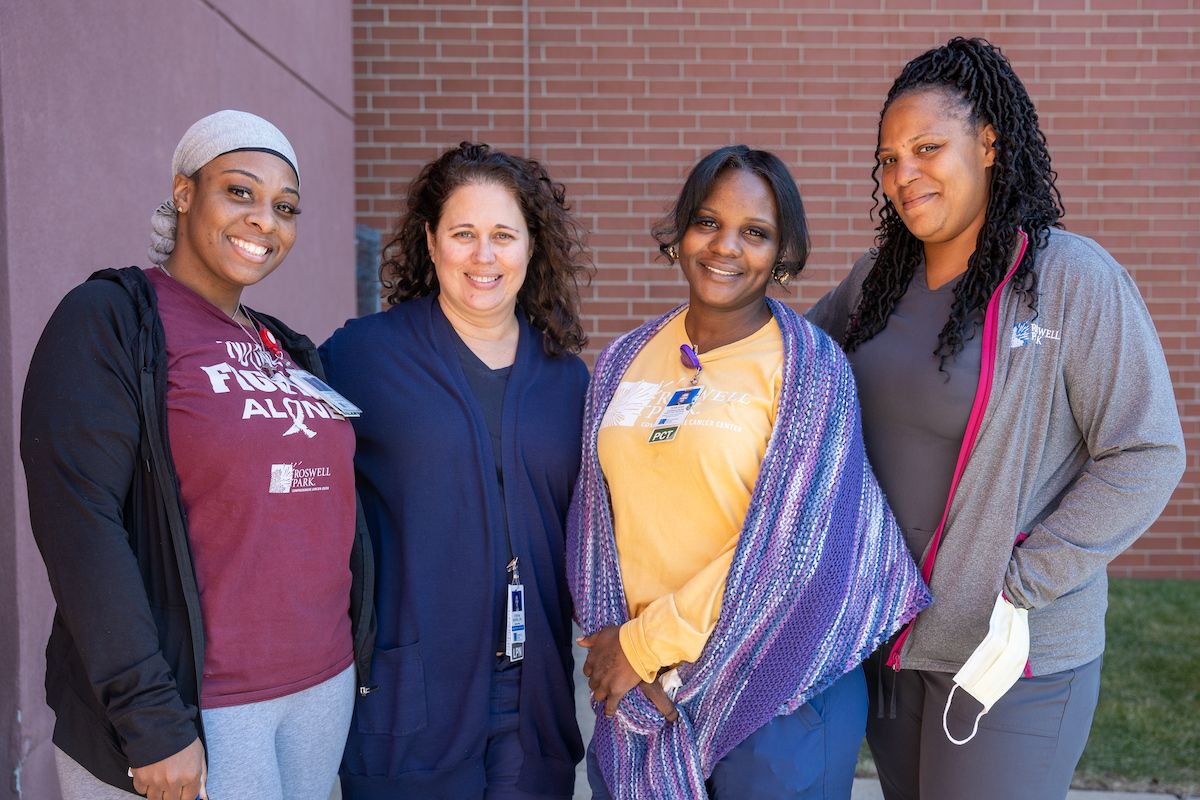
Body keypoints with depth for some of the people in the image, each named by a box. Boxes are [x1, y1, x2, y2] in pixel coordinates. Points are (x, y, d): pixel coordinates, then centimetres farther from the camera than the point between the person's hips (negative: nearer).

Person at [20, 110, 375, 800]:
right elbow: (78, 524, -16)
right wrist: (150, 720, -18)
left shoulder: (289, 350, 11)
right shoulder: (109, 320, -8)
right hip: (197, 710, -6)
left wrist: (358, 657, 11)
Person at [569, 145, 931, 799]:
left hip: (772, 685, -4)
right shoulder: (624, 362, 4)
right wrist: (615, 639, -10)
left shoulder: (809, 367, -10)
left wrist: (648, 644, -12)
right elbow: (596, 518, 4)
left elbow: (788, 547, -16)